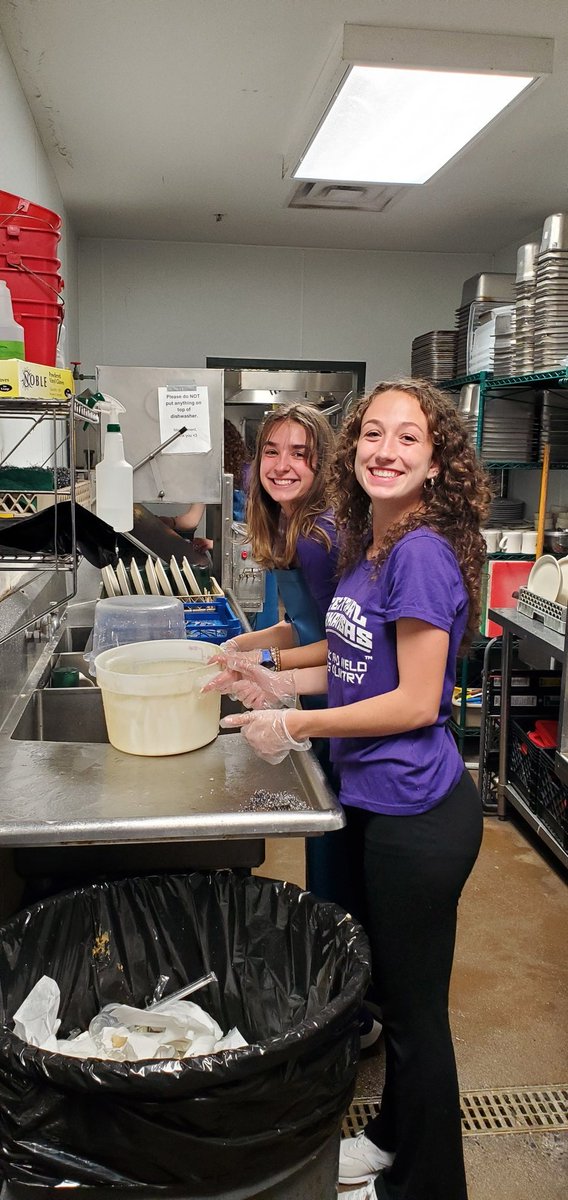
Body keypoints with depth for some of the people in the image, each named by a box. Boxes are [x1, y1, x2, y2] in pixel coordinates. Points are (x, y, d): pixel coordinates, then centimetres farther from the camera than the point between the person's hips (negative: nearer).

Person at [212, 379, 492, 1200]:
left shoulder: (422, 553, -21)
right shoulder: (367, 547, 6)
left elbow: (416, 701, -21)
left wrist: (296, 725, -15)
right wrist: (281, 683, 4)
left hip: (417, 809, -9)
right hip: (375, 799, 9)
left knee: (414, 1007, 10)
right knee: (387, 986, 25)